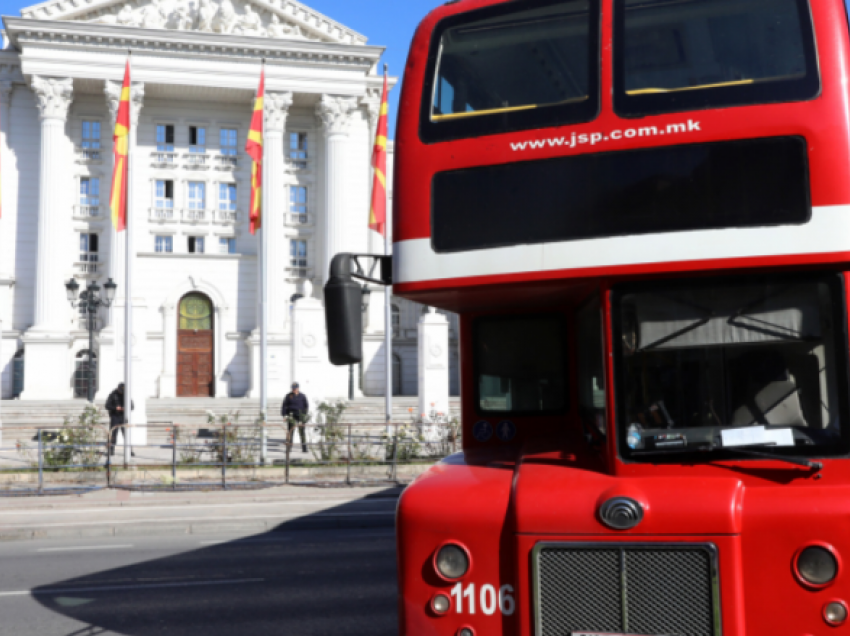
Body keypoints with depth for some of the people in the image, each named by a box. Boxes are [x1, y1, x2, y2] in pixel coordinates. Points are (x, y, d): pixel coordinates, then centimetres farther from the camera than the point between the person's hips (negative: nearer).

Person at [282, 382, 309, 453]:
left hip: (300, 416, 0)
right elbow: (284, 405, 5)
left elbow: (306, 406, 9)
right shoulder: (288, 396, 5)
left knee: (302, 432, -2)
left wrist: (304, 415, -2)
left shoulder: (302, 396, 6)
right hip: (291, 416, 0)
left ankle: (304, 448, 2)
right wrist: (284, 414, -5)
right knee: (290, 432, -1)